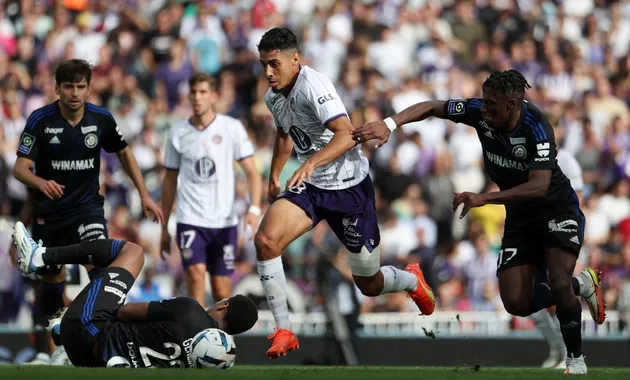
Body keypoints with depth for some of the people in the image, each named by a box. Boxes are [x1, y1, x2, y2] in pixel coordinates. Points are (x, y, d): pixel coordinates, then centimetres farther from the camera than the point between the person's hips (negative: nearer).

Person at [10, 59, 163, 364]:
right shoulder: (40, 120, -13)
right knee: (51, 277, 8)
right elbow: (20, 168, -16)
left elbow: (124, 153, 10)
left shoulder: (101, 119, -7)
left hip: (86, 205, 0)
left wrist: (144, 195, 6)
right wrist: (40, 183, -39)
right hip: (48, 209, 0)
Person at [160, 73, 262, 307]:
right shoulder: (178, 133, 5)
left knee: (222, 292, 3)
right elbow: (170, 181, 14)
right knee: (196, 277, -20)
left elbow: (252, 172, -2)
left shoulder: (232, 128, -1)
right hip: (190, 220, 0)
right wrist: (164, 227, 14)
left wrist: (254, 209, -19)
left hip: (224, 221, 0)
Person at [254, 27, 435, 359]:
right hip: (309, 186, 6)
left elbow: (346, 135, -37)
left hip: (349, 187, -6)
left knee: (369, 285, 8)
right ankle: (283, 331, -14)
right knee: (266, 239, -23)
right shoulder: (273, 97, 2)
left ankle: (412, 281, 45)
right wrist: (274, 177, 27)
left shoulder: (313, 86, -24)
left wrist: (312, 162, -51)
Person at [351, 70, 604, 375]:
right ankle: (581, 285, 22)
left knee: (558, 284, -27)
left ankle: (575, 359, -2)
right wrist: (389, 124, -26)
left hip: (557, 209, -6)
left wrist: (485, 198, -46)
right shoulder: (481, 112, -15)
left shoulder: (536, 128, -30)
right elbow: (432, 107, -9)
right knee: (516, 303, -6)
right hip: (519, 215, 6)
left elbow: (539, 186, -40)